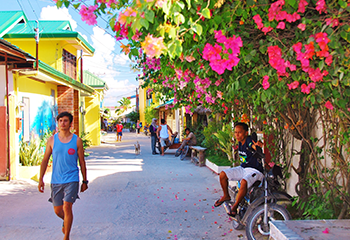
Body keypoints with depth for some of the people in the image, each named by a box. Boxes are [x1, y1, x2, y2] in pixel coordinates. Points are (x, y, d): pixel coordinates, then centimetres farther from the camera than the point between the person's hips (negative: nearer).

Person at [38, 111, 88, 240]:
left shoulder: (77, 140, -1)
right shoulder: (52, 140, 3)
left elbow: (82, 162, 5)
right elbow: (45, 160, 8)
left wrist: (85, 181, 7)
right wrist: (41, 179, 4)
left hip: (71, 180, -3)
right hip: (56, 181, 3)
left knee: (67, 207, -12)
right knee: (57, 210, 10)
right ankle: (66, 222, 44)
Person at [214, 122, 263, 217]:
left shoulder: (249, 140, -19)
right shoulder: (240, 143, 5)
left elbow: (254, 146, -44)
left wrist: (258, 145, -64)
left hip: (254, 170, -8)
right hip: (243, 168, 8)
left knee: (244, 182, -36)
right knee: (223, 174, -3)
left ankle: (235, 205, -16)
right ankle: (226, 196, 20)